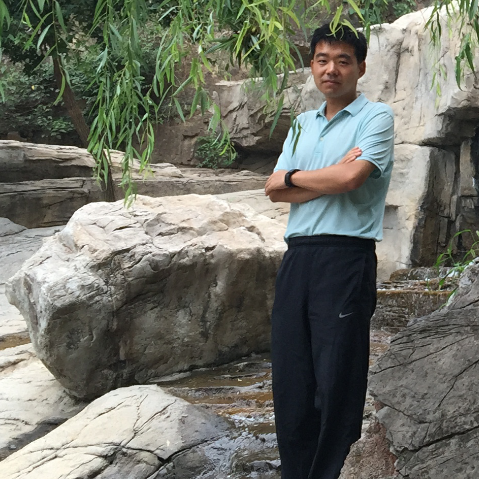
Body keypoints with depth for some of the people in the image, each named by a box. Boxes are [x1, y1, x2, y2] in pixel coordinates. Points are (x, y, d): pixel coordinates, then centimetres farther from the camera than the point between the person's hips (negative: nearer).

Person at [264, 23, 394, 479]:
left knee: (336, 380, -1)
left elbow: (351, 177, -15)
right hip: (297, 257, 6)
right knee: (289, 378, 6)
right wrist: (330, 179, -7)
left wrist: (294, 176, 0)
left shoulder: (376, 117, 1)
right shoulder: (302, 124, 19)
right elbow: (274, 189, 8)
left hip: (345, 257, -6)